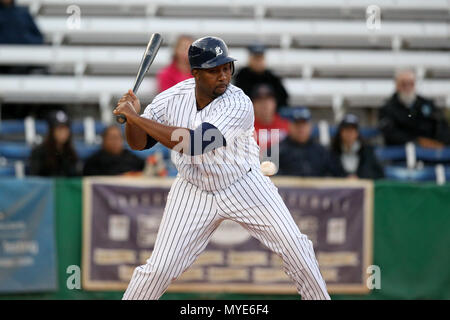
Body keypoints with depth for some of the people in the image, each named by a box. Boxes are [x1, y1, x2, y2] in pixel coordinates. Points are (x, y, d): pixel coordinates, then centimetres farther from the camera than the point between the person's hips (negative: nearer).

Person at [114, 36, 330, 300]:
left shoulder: (239, 105, -27)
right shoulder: (173, 97, -12)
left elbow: (194, 144, -37)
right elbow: (139, 143, -4)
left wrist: (137, 118, -36)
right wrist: (132, 117, -27)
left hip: (245, 186, -2)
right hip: (194, 192, 2)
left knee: (294, 246, -6)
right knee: (161, 267, -4)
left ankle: (319, 297, 16)